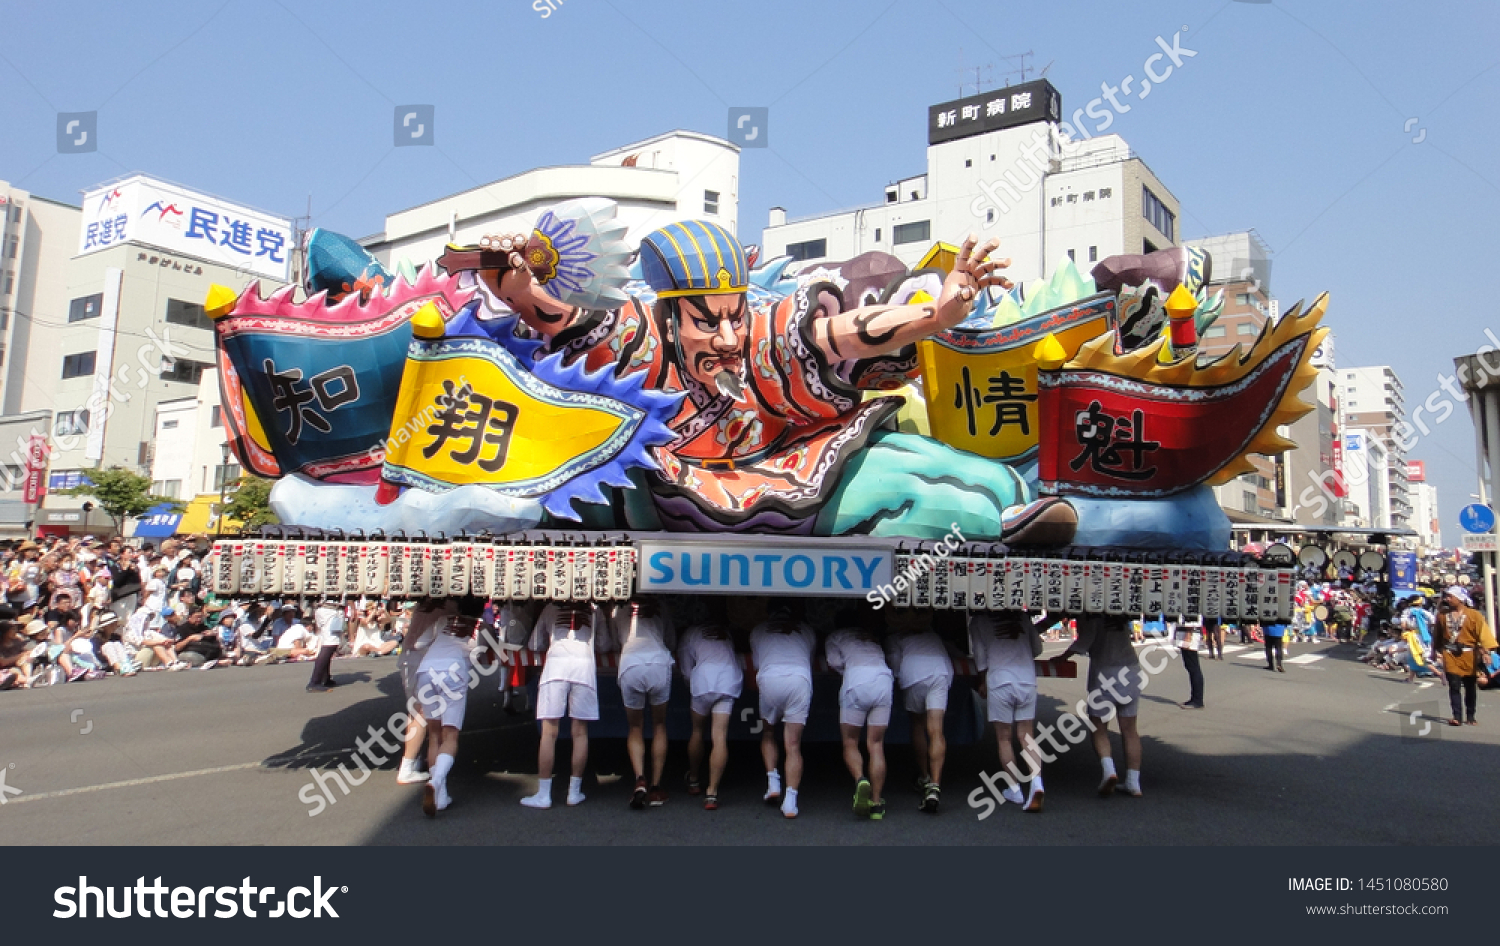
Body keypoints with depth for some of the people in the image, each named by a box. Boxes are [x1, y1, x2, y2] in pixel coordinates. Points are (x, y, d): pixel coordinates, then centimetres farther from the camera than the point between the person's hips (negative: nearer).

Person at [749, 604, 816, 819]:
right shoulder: (806, 631, 26)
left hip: (768, 680, 0)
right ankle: (790, 801, -9)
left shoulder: (759, 630, 25)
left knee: (768, 734, 22)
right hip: (800, 680, 0)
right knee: (793, 744, 0)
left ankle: (772, 781, 7)